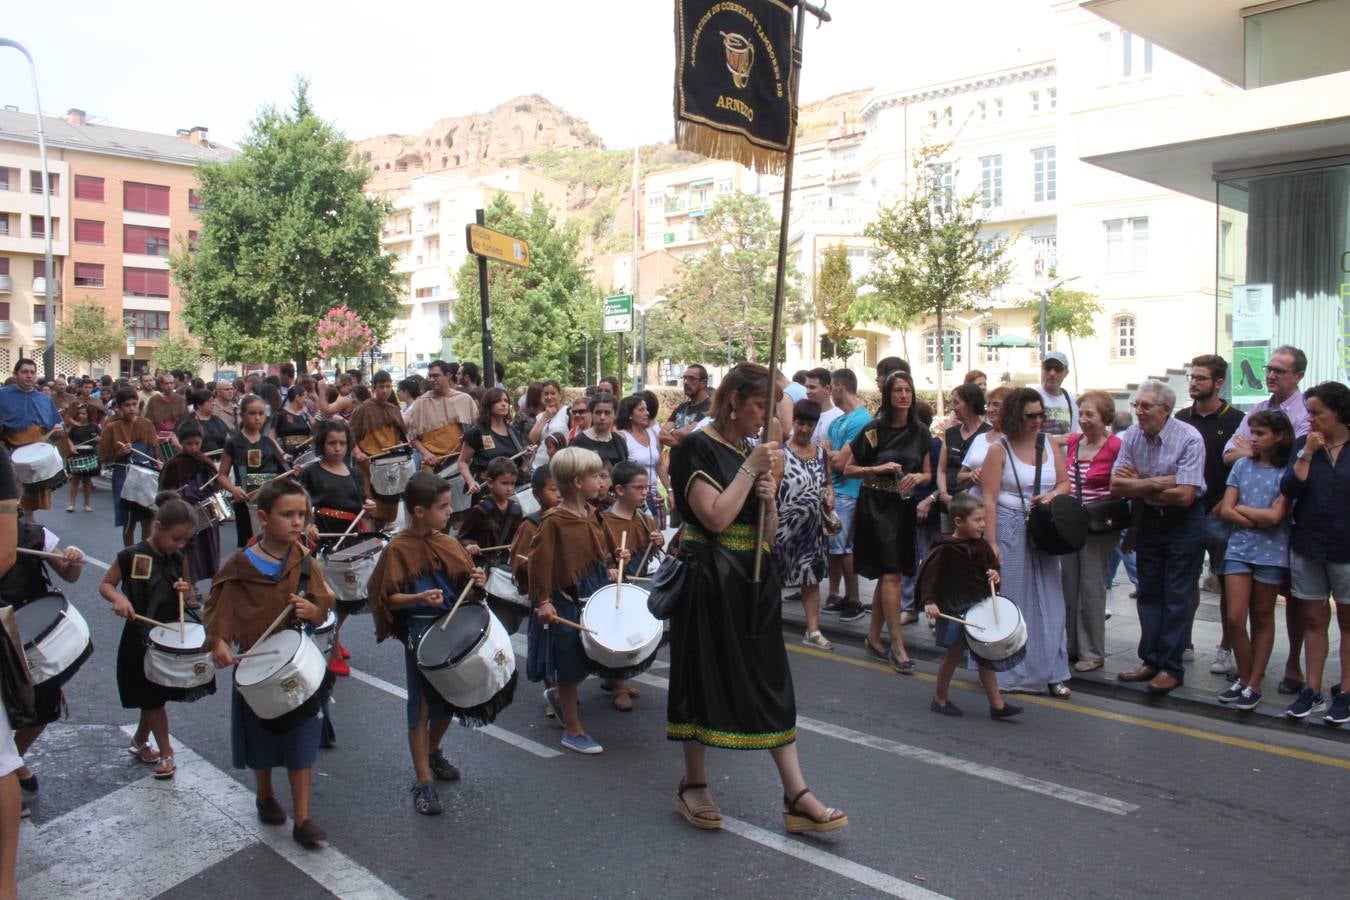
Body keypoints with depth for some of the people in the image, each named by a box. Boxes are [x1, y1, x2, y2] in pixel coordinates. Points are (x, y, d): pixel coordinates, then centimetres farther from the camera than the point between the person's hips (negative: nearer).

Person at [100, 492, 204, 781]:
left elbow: (188, 594, 12)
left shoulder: (177, 559, 1)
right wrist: (119, 599, -26)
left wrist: (186, 591, -11)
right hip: (141, 640, -5)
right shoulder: (131, 556, -16)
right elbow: (105, 585, -7)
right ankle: (165, 754, 17)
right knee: (153, 698, 6)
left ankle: (139, 742, 38)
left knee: (154, 697, 19)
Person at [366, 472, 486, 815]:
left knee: (451, 700, 18)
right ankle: (424, 781, 11)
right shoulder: (398, 549, -13)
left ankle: (433, 753, 43)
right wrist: (418, 598, -27)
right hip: (420, 636, -6)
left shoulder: (449, 544, 4)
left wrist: (476, 580, -7)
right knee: (422, 707, 2)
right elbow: (387, 598, -12)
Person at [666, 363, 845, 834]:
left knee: (771, 681, 5)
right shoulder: (696, 448, -9)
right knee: (704, 676, 4)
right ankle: (693, 785, 21)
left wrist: (769, 497, -6)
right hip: (708, 579, -7)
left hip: (754, 581, 7)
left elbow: (768, 535, 13)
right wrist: (751, 468, -15)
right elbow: (716, 518, -21)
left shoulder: (754, 451, 12)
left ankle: (797, 796, 8)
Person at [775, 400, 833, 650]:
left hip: (813, 526, 5)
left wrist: (830, 494, -3)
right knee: (774, 576, 5)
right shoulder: (780, 452, -10)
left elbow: (827, 481, 21)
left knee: (812, 577, 8)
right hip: (786, 525, -5)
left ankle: (813, 630, 13)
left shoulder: (821, 453, 8)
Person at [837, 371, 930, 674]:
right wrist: (879, 469, -16)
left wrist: (917, 478, -11)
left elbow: (928, 474, 11)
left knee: (887, 574, 11)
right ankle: (897, 644, -3)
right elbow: (848, 468, -3)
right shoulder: (874, 429, -7)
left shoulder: (920, 432, 6)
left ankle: (873, 637, 23)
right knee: (891, 574, -9)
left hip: (904, 506, 5)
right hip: (876, 505, -5)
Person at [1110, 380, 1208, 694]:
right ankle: (1151, 660, 20)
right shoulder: (1131, 436, -5)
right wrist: (1158, 483, -21)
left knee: (1176, 596, -1)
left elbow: (1184, 496, -24)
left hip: (1183, 523, -5)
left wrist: (1138, 485, -14)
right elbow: (1116, 487, -10)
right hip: (1148, 521, 5)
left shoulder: (1189, 438, -18)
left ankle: (1171, 667, 7)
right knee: (1148, 593, 10)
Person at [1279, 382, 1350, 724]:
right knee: (1314, 619, 9)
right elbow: (1289, 490, -7)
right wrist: (1307, 454, -14)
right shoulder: (1303, 444, 3)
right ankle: (1312, 691, 15)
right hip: (1307, 547, 3)